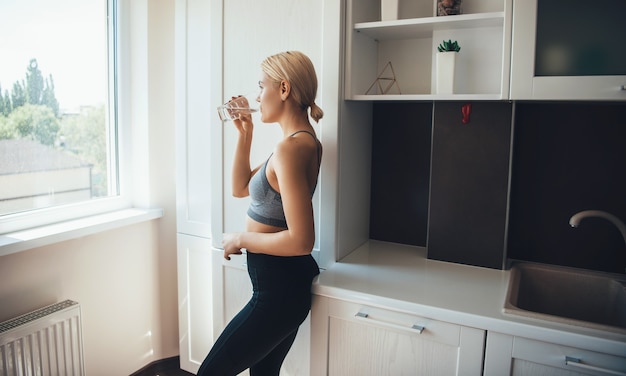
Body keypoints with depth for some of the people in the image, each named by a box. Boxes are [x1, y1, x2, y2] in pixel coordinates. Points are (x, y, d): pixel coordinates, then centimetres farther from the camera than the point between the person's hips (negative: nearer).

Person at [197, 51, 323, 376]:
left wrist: (241, 239, -15)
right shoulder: (303, 141, 9)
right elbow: (241, 188, 16)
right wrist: (244, 134, 7)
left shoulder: (290, 148, -23)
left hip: (277, 290, -10)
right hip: (285, 283, 10)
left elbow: (301, 240, -28)